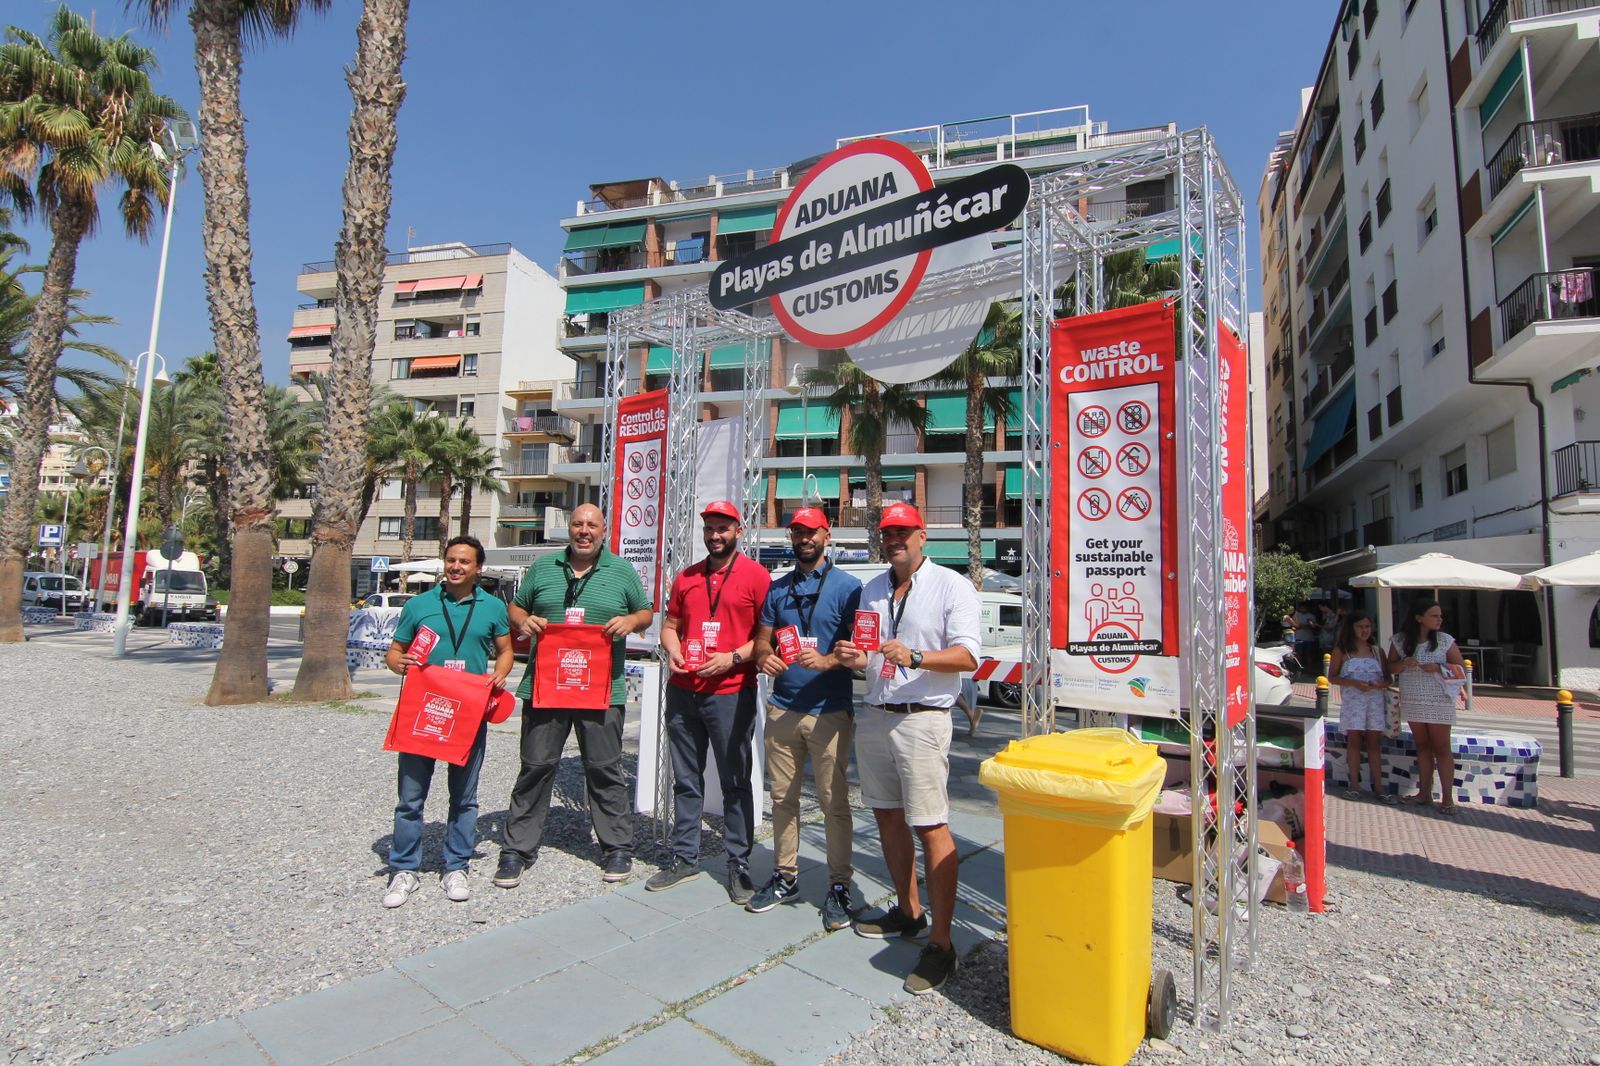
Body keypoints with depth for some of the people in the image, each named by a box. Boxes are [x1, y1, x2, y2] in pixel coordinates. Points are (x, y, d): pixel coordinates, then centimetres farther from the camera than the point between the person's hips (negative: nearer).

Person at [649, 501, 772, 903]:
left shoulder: (756, 575, -3)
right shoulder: (686, 578, 13)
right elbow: (670, 624, 18)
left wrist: (732, 658, -16)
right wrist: (672, 651, -2)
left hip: (731, 693, -5)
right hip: (682, 692, 5)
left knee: (735, 782, 5)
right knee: (686, 780, 14)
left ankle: (738, 865, 18)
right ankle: (685, 858, 28)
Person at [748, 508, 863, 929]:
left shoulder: (846, 586, -2)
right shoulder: (777, 589, 13)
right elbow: (762, 638, 13)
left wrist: (830, 661, -24)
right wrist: (764, 657, -9)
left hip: (830, 712, -4)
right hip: (782, 709, 5)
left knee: (834, 802, 2)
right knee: (783, 797, 13)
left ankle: (839, 886, 16)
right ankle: (785, 877, 29)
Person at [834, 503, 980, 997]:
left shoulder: (951, 585, -5)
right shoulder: (871, 590, 14)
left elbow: (967, 655, -14)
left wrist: (914, 657, -28)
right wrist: (851, 656, -2)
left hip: (922, 719, -7)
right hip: (874, 716, 7)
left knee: (930, 826, -7)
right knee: (887, 816, 15)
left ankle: (940, 944, 4)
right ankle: (908, 912, 33)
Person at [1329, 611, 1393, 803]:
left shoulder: (1377, 651, 11)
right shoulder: (1342, 650, 3)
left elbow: (1388, 678, 12)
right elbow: (1333, 677, 1)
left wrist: (1380, 684, -11)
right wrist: (1354, 683, -15)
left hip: (1375, 699, 2)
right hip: (1352, 699, -2)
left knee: (1373, 742, 3)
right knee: (1354, 739, -1)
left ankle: (1378, 787, 6)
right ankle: (1355, 785, 5)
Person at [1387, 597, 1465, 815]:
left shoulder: (1445, 640, -5)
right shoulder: (1400, 640, 0)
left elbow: (1459, 667, -1)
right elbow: (1390, 668, 5)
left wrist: (1438, 668, -19)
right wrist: (1403, 664, -16)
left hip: (1439, 701, -2)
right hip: (1412, 700, 2)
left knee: (1441, 748, 0)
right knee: (1422, 746, 11)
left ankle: (1447, 797, 6)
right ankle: (1424, 793, 18)